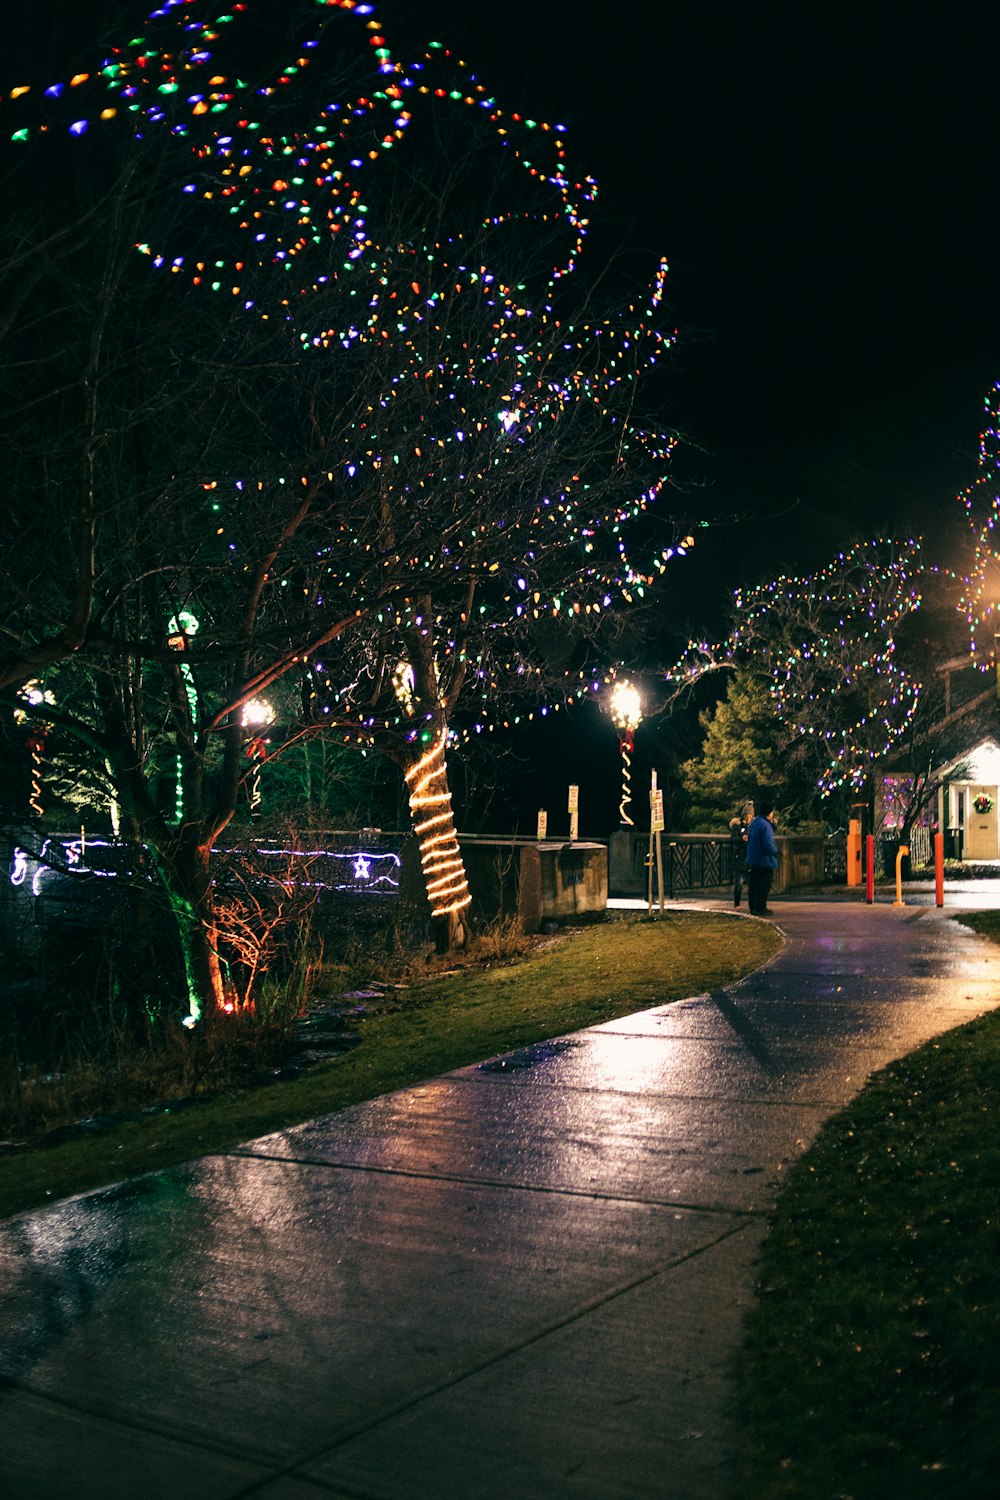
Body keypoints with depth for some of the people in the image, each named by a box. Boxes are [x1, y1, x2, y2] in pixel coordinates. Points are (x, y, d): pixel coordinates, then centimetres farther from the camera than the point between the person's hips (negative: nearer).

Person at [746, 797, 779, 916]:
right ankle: (760, 908, 0)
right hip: (764, 861, -9)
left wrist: (773, 825, 11)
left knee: (753, 885, 13)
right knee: (763, 887, -2)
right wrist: (776, 851, -4)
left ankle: (753, 907, 18)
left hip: (752, 860, 9)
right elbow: (768, 845, -24)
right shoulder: (765, 826, -20)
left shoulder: (754, 823, 9)